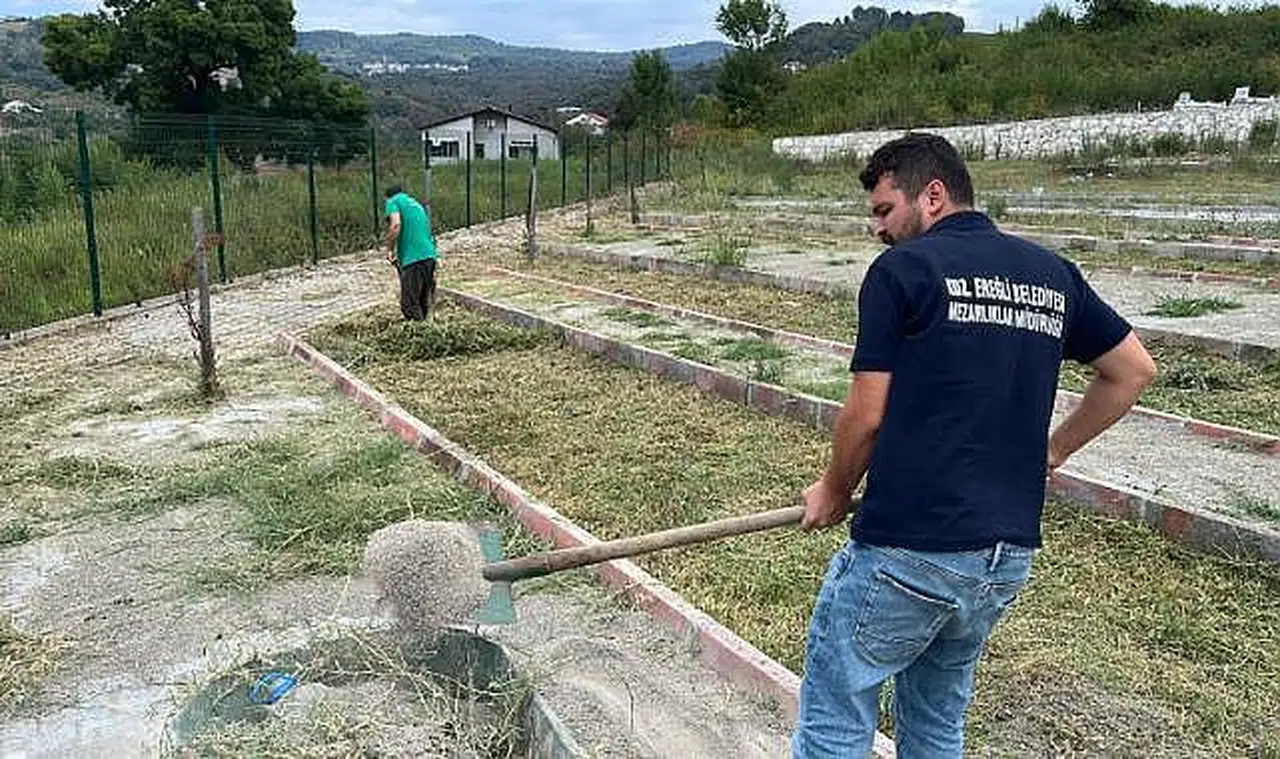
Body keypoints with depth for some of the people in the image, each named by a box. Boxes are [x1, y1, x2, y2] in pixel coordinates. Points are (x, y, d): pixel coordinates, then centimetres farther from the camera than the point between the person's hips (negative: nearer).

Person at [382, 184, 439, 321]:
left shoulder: (393, 201, 7)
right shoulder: (415, 203, 29)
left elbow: (396, 224, -13)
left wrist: (390, 250, -4)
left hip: (413, 258, -8)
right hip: (430, 255, 8)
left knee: (409, 305, -6)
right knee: (423, 303, 14)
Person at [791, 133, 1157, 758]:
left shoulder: (901, 269, -8)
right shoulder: (1053, 274, 10)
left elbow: (866, 415, -8)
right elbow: (1134, 370, 20)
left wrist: (834, 492, 9)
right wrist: (1050, 451, 25)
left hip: (906, 550, -7)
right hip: (1009, 557, 7)